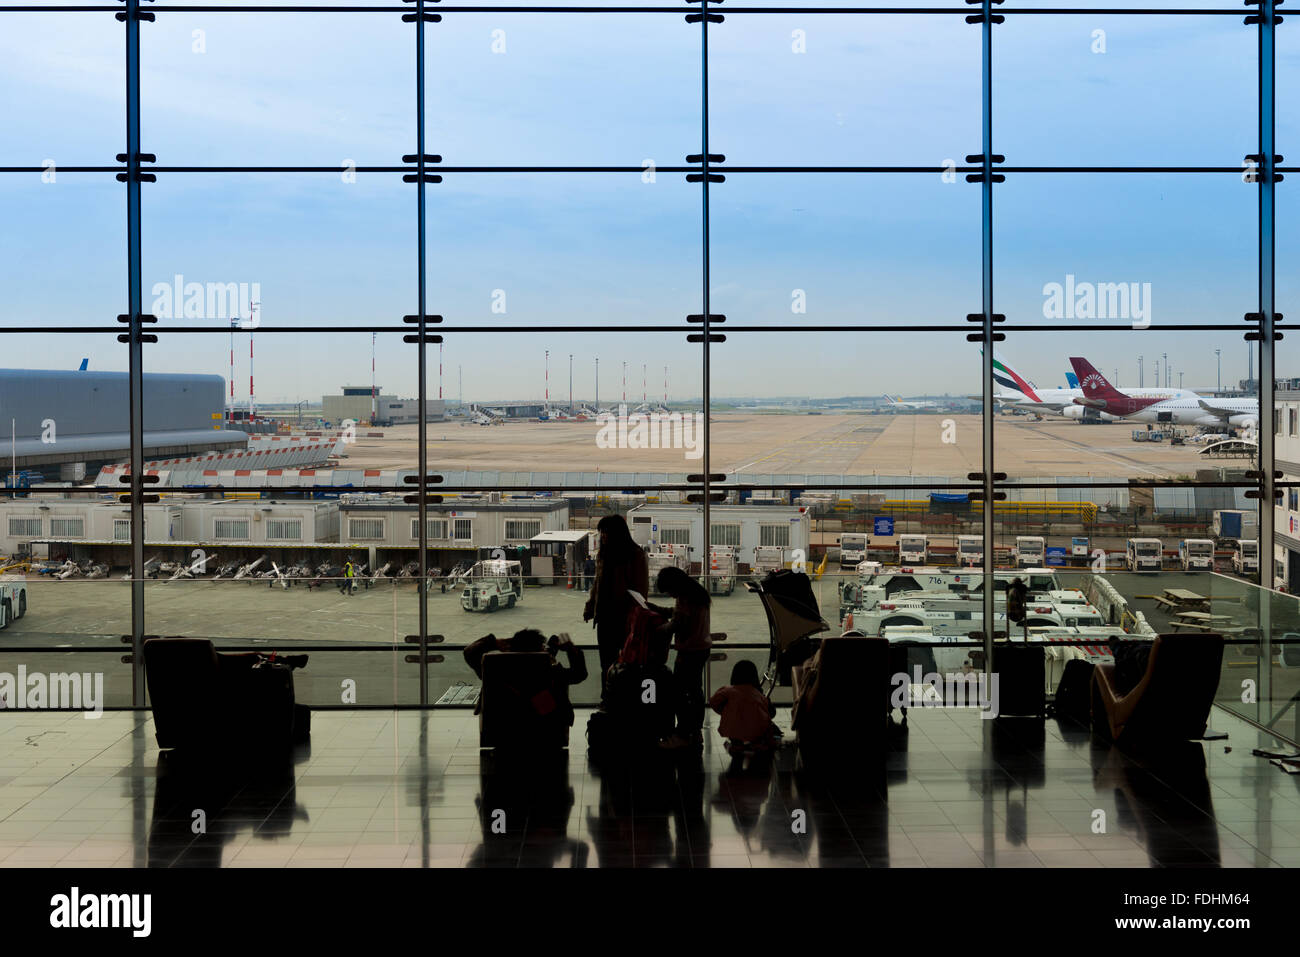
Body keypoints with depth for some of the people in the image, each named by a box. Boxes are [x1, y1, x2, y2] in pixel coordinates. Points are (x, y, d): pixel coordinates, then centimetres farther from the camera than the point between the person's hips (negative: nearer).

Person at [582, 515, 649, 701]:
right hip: (605, 615, 7)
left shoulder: (635, 555, -10)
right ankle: (607, 698, 19)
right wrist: (589, 607, 11)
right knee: (607, 660, 11)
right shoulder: (603, 554, 10)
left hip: (626, 616, -7)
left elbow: (641, 587, -11)